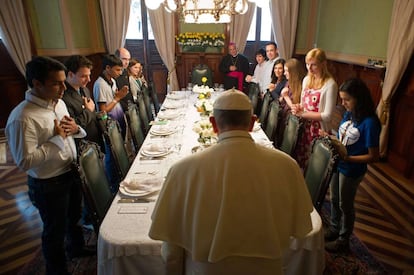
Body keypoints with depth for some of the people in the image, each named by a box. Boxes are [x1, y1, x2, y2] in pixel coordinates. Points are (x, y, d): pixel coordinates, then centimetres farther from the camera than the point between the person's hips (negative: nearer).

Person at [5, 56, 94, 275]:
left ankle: (76, 248, 57)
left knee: (74, 217, 29)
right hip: (49, 185, -8)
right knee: (55, 231, 15)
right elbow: (25, 161, -29)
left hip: (71, 173, 8)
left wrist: (74, 129, -10)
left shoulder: (58, 102, -2)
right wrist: (57, 138, -26)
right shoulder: (22, 118, -27)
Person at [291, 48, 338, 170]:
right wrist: (298, 107, -6)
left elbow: (327, 115, -17)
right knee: (298, 161, 11)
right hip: (303, 127, 6)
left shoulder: (330, 84, -14)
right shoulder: (306, 79, 7)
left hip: (318, 130, -6)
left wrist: (302, 114, -16)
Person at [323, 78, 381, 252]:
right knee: (334, 200, 22)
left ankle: (343, 240, 35)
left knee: (345, 205, 12)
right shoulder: (348, 114, -3)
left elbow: (374, 156, -22)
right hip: (338, 165, 7)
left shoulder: (369, 123, -24)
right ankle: (334, 230, 45)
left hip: (352, 171, -7)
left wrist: (347, 158, -29)